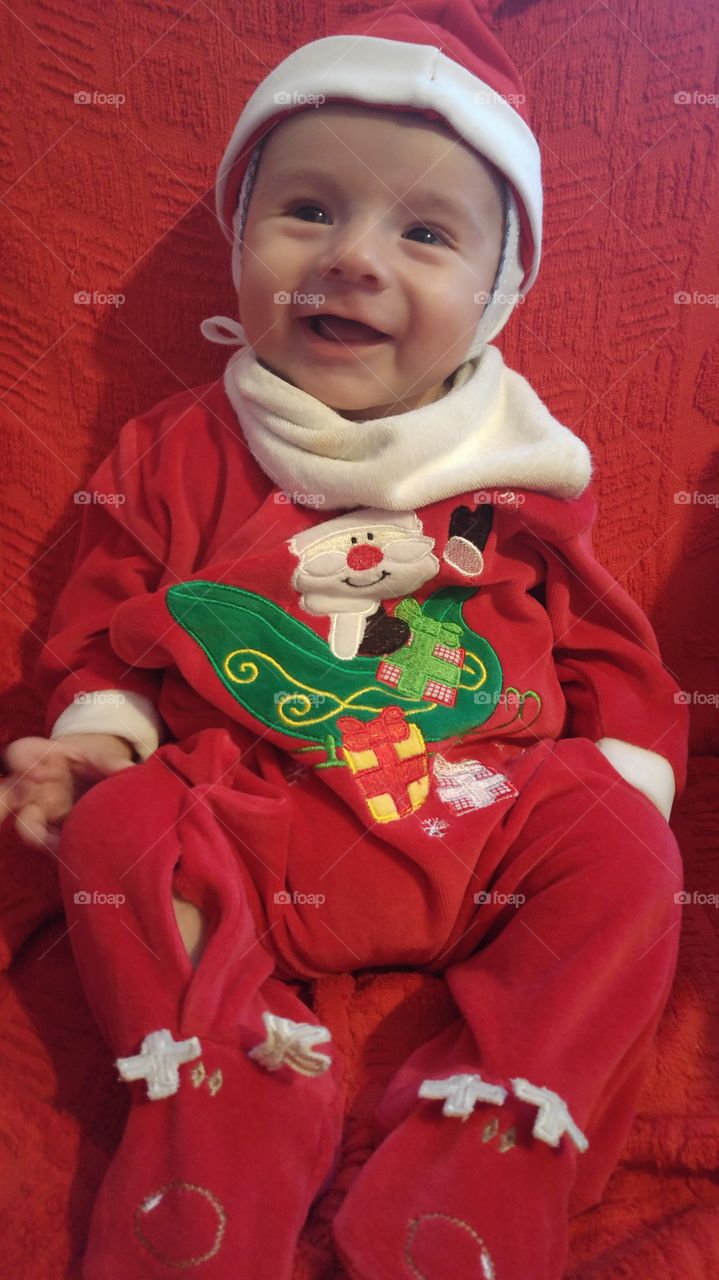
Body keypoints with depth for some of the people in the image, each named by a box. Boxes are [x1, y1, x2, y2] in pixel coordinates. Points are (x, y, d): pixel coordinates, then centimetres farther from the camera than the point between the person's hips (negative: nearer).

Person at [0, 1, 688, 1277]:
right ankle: (232, 1107, -20)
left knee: (619, 850, -20)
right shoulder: (180, 449, 8)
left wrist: (625, 768, 1)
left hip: (480, 820, 1)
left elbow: (601, 641, 14)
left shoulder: (517, 470, 8)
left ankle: (490, 1146, -16)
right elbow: (106, 612, 13)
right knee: (117, 829, -23)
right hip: (241, 827, 0)